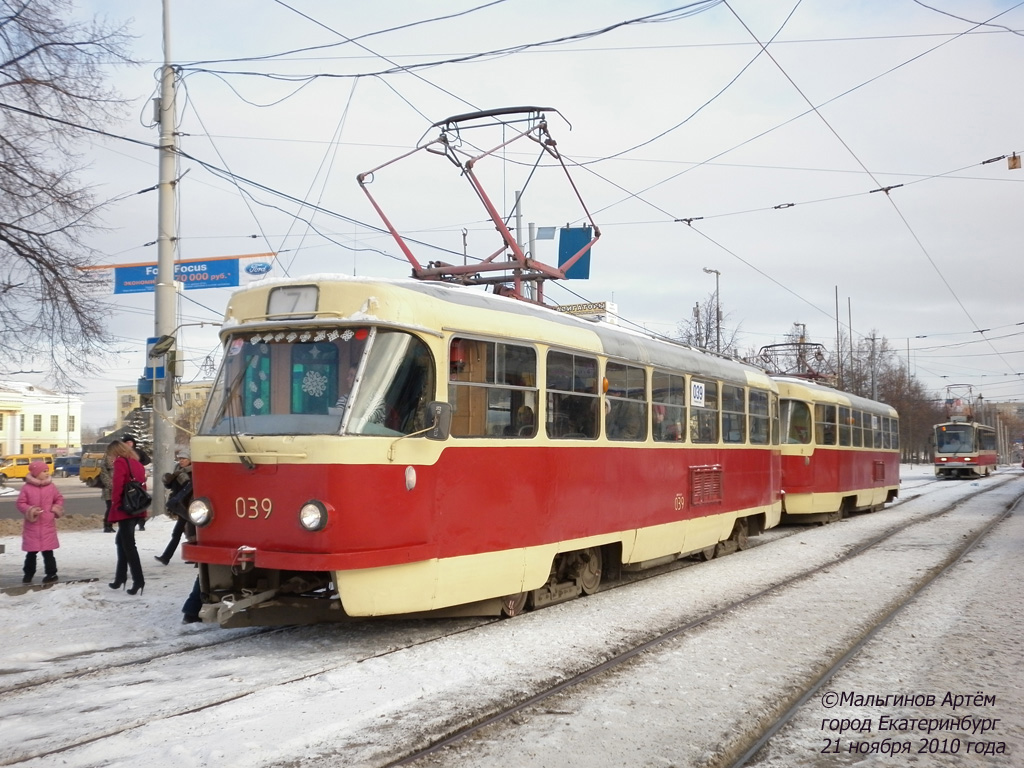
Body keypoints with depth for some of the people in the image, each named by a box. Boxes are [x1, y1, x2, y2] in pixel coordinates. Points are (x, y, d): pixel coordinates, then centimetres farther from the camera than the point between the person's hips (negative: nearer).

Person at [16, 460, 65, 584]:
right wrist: (29, 510, -19)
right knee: (31, 552, 10)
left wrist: (57, 509, -4)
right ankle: (28, 574, 25)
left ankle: (51, 573, 9)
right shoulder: (27, 487, -6)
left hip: (48, 525, 1)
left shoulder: (51, 486, 2)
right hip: (32, 525, -1)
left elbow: (59, 499, 12)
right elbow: (20, 503, -5)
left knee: (48, 551, 1)